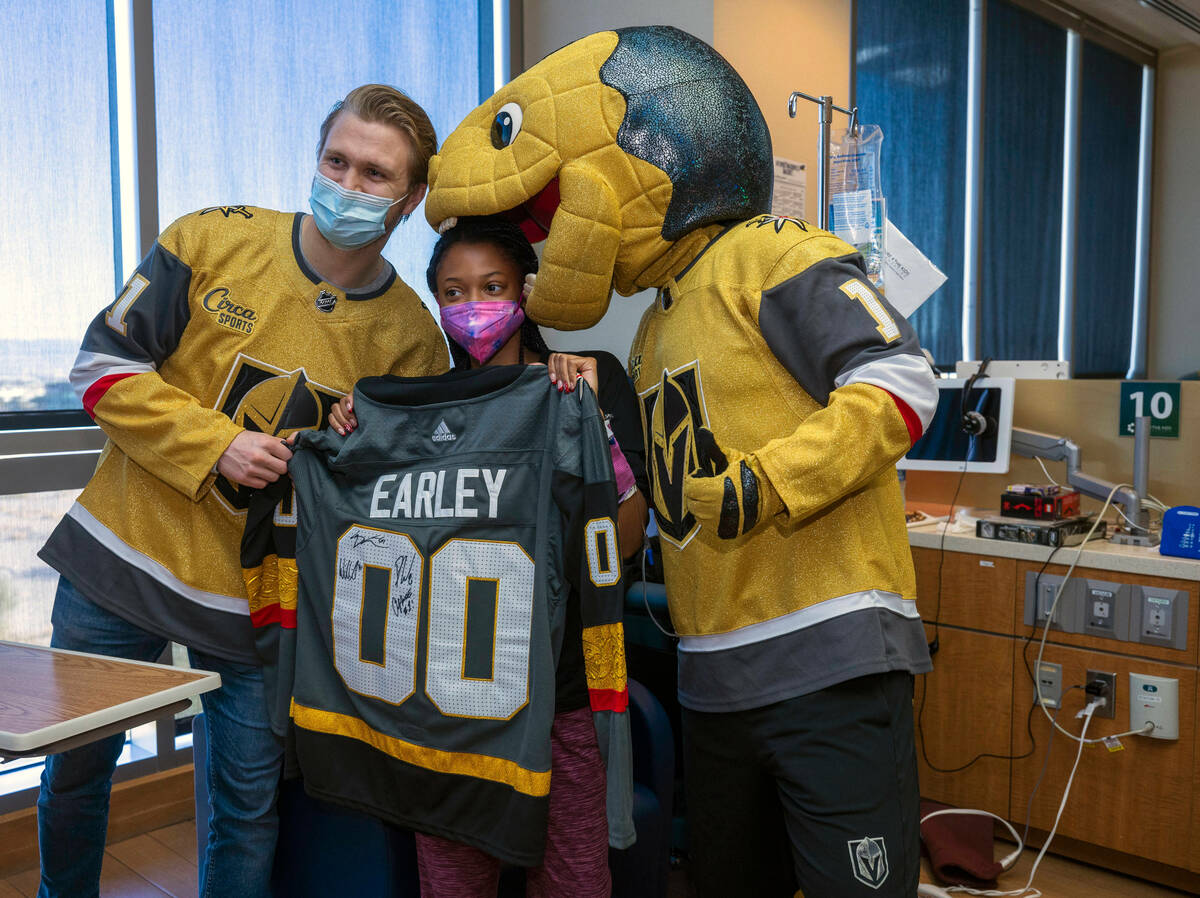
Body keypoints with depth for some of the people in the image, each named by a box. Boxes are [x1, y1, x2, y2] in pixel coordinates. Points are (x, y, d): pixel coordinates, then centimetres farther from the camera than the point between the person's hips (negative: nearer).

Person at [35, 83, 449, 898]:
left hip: (258, 595, -1)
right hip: (120, 558, 1)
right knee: (73, 767, 18)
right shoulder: (214, 240, -6)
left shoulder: (410, 338, -6)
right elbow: (103, 366, -6)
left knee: (249, 808, 7)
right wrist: (215, 444, -16)